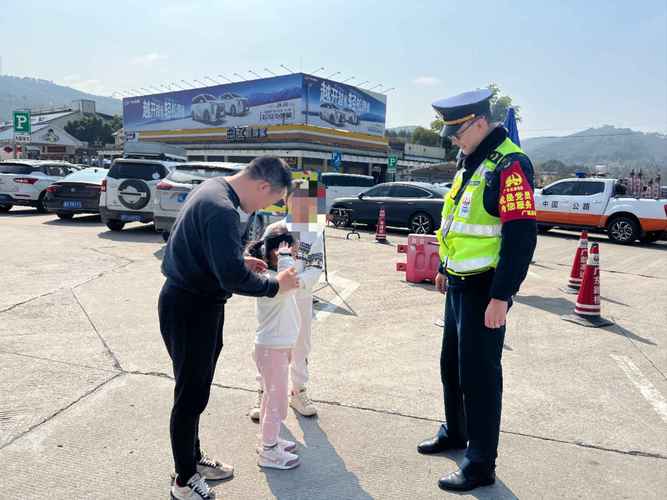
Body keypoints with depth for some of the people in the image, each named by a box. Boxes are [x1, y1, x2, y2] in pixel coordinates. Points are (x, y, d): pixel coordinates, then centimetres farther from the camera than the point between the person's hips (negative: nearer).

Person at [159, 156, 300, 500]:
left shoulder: (213, 189, 7)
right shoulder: (222, 209, -26)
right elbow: (233, 278, -28)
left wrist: (240, 261, 10)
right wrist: (275, 285, -14)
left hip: (193, 302, 10)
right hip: (190, 309, -10)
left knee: (195, 391, 21)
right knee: (190, 395, 5)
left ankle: (193, 459, 39)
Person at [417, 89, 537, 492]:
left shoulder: (510, 165, -17)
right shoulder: (471, 164, 13)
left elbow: (521, 237, -23)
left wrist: (501, 297, -24)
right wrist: (445, 268, 24)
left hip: (484, 291, -9)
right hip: (460, 285, 9)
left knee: (479, 376, 1)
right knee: (452, 366, 20)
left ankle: (481, 465, 17)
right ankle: (455, 433, 41)